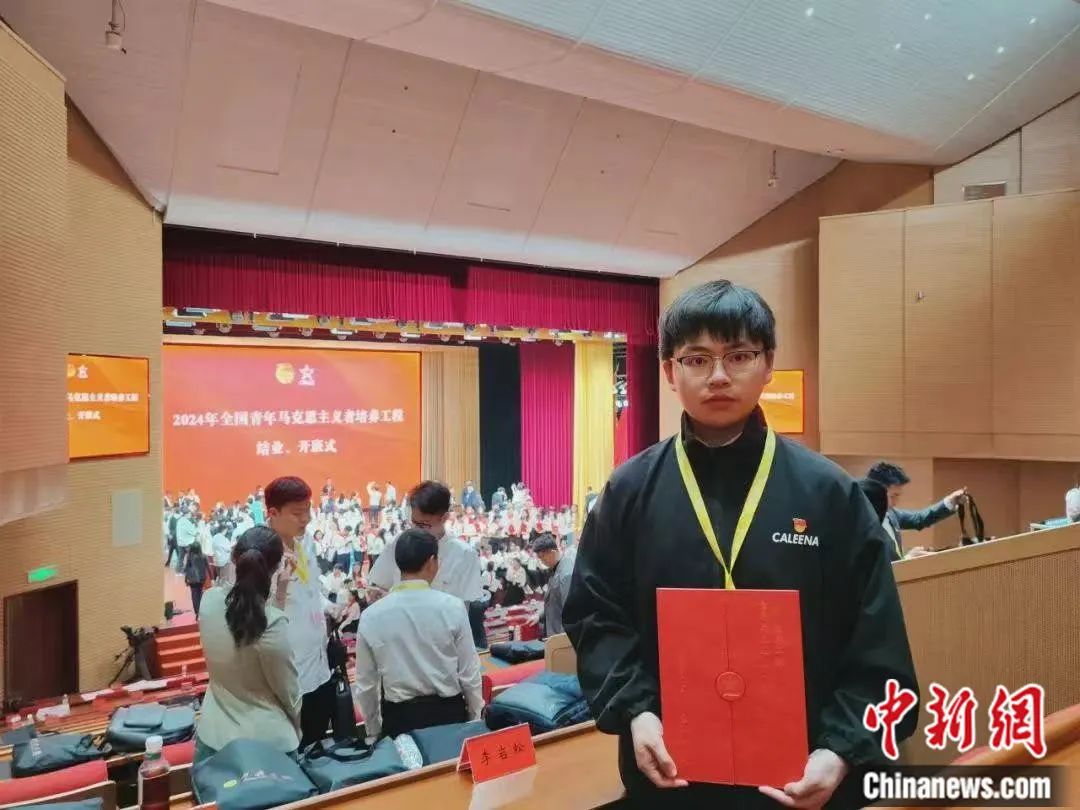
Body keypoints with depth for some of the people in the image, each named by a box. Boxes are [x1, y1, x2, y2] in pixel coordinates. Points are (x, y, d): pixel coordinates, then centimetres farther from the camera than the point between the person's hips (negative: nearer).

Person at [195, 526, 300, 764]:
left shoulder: (209, 601, -12)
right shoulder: (273, 624, -26)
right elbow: (290, 694, -13)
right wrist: (297, 734, 5)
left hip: (213, 737, 5)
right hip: (267, 743, -4)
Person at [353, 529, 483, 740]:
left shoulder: (371, 616, -8)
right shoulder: (452, 607, -14)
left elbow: (365, 685, 0)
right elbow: (469, 673, -6)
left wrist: (373, 732, 15)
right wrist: (476, 719, 9)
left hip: (398, 717, 1)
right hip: (449, 713, -1)